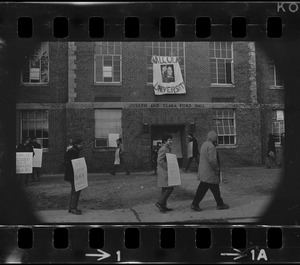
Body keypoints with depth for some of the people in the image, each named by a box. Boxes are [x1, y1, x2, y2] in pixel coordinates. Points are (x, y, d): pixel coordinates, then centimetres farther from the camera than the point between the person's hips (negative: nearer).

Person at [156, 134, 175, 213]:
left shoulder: (167, 149, 18)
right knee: (170, 188, -11)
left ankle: (163, 206, 17)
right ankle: (160, 203, -5)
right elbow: (160, 161, -23)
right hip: (164, 172, -11)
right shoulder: (163, 149, -16)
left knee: (165, 189, 12)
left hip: (165, 172, 11)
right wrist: (168, 168, -19)